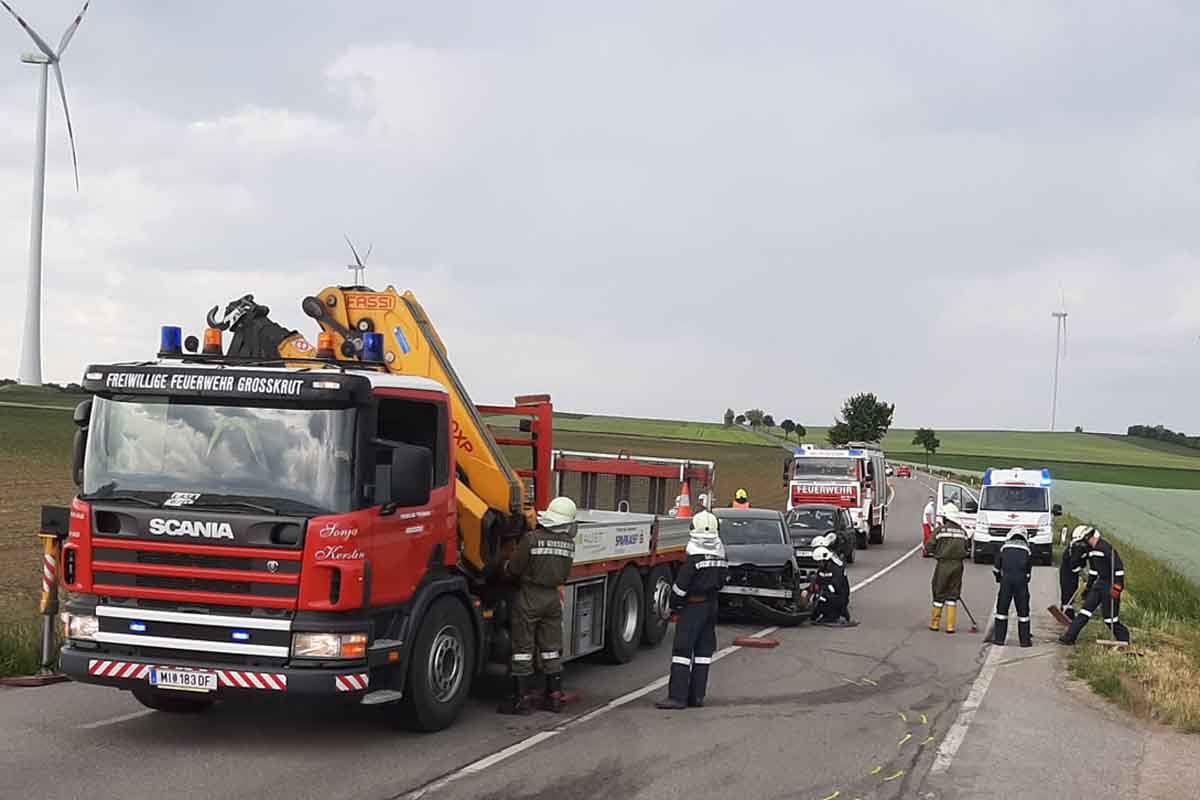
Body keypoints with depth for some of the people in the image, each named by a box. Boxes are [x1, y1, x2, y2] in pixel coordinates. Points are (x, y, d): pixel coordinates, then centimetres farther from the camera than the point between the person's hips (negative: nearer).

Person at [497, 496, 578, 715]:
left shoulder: (532, 538, -15)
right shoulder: (569, 543, 0)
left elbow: (514, 568, -10)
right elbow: (565, 575, 9)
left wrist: (505, 567, 12)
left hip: (529, 597, -4)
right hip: (553, 597, 4)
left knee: (523, 648, 1)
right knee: (551, 648, 13)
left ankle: (518, 699, 1)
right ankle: (554, 696, 15)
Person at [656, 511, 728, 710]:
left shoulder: (695, 558, -17)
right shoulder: (721, 557, 5)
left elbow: (680, 587, -15)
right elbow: (721, 580, 11)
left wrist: (674, 608, -3)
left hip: (693, 606, -7)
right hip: (711, 604, 7)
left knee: (682, 650, -6)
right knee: (704, 650, 11)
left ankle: (677, 696, -11)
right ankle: (697, 695, 12)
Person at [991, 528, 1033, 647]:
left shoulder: (1004, 546, 15)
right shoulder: (1026, 548, 17)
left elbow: (997, 567, 12)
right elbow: (1029, 569, 16)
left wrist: (999, 578, 26)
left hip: (1006, 579, 0)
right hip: (1021, 580, 0)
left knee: (1002, 608, 8)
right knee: (1023, 609, 7)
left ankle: (999, 638, 7)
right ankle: (1025, 640, 9)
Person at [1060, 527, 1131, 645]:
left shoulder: (1106, 548, -19)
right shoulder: (1090, 550, 11)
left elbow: (1119, 567, -21)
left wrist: (1117, 587, -23)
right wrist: (1088, 587, 25)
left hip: (1110, 584, -8)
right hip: (1099, 583, 8)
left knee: (1110, 616, -4)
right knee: (1086, 609, 3)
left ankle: (1124, 641, 11)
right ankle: (1070, 637, 2)